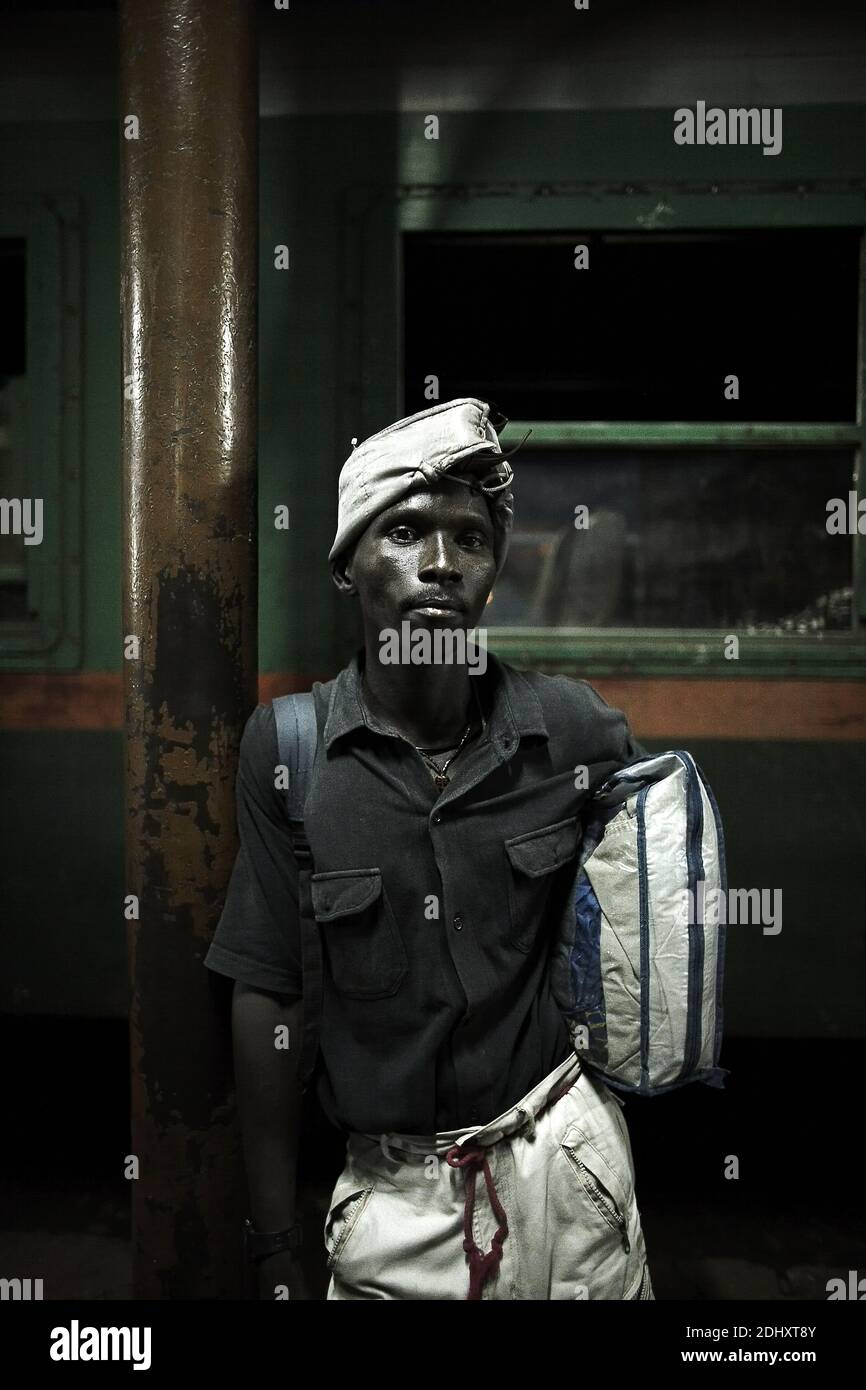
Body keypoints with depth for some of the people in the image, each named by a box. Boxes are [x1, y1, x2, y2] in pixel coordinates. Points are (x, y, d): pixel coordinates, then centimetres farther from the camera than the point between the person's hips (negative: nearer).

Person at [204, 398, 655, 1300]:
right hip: (392, 1192, -1)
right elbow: (268, 997, -7)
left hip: (564, 1162, 1)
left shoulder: (570, 726, -10)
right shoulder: (287, 748, -11)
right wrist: (278, 1255, -3)